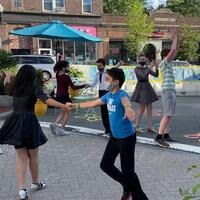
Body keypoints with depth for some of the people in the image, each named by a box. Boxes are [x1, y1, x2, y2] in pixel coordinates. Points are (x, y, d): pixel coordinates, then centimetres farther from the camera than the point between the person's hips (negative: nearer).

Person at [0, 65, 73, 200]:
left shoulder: (15, 87, 6)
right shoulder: (33, 88, -9)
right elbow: (47, 100, -24)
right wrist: (64, 106, -28)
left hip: (16, 124, 5)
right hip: (29, 123, -4)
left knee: (21, 158, 10)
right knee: (33, 156, 14)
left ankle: (22, 189, 2)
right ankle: (35, 183, 32)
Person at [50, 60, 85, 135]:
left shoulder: (58, 75, 1)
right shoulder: (66, 76, -18)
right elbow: (73, 87, -20)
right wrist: (84, 85, -15)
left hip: (58, 95, 8)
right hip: (64, 96, -8)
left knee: (64, 112, 23)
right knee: (66, 113, 8)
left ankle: (54, 124, 9)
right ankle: (61, 130, 10)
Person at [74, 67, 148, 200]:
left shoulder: (122, 94, -22)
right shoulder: (108, 95, 3)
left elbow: (126, 103, -47)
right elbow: (93, 103, 18)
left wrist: (128, 109, -71)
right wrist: (75, 105, 25)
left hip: (127, 138, -9)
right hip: (115, 137, 9)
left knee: (128, 171, 0)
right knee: (105, 165, 16)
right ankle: (127, 187, 34)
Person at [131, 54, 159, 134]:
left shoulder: (147, 68, 11)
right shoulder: (137, 69, -8)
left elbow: (156, 75, 4)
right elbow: (143, 76, -23)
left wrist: (156, 68, -12)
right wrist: (150, 68, -21)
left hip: (148, 88, 7)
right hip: (141, 88, -7)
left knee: (149, 108, 5)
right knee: (142, 108, -5)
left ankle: (149, 127, 11)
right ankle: (136, 127, 6)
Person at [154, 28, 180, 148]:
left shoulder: (168, 63, 18)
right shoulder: (164, 62, -6)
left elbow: (176, 50, 22)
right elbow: (173, 50, -16)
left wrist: (178, 37, 18)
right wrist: (175, 37, -4)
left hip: (171, 91, 10)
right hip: (168, 91, -10)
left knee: (169, 115, 9)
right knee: (167, 115, -14)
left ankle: (166, 135, 13)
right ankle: (159, 137, -17)